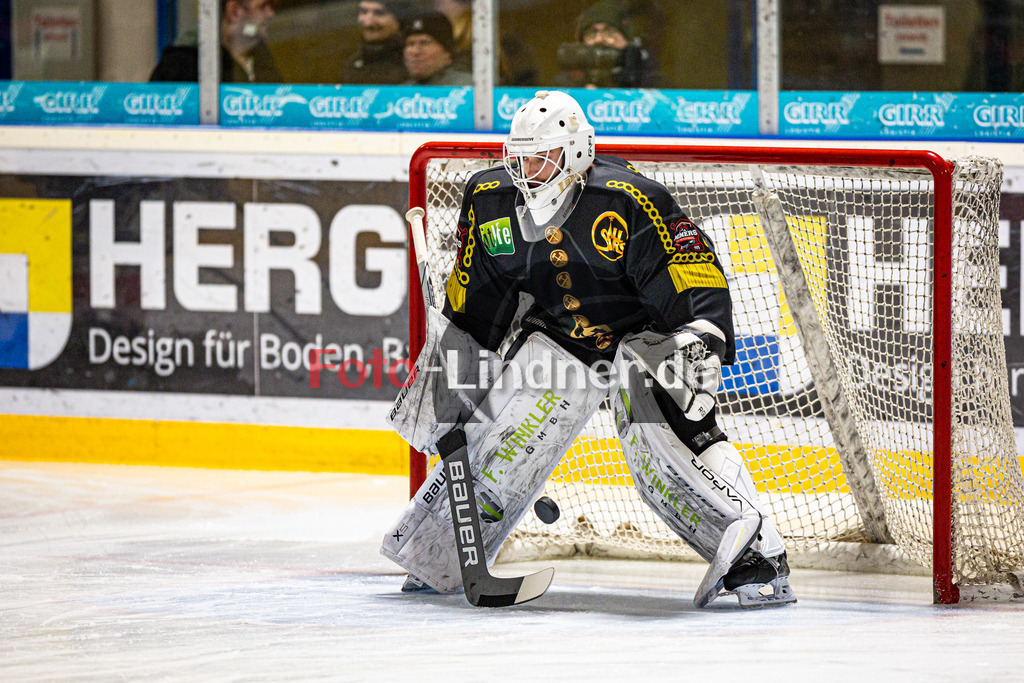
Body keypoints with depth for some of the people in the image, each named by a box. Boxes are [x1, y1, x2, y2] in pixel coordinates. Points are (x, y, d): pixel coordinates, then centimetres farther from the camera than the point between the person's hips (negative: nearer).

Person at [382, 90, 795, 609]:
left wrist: (700, 348, -41)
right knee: (496, 446, -1)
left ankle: (755, 553, -30)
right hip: (558, 331, 5)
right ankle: (431, 561, 17)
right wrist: (442, 374, 7)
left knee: (663, 431, -29)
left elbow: (697, 279, -28)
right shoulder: (490, 202, -9)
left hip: (645, 331, -5)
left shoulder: (628, 202, -28)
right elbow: (471, 305, 5)